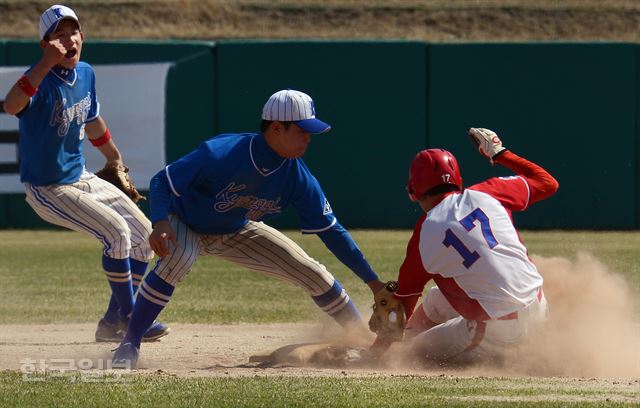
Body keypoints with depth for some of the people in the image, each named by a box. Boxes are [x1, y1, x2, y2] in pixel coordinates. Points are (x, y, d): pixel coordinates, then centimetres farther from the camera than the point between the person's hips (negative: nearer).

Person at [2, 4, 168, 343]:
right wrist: (47, 62, -51)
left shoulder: (85, 74, 1)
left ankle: (113, 323, 17)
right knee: (116, 231, -22)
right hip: (47, 188, -9)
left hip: (81, 178, 9)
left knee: (144, 235, 7)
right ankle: (127, 318, -4)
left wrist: (116, 161, 29)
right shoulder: (42, 80, -23)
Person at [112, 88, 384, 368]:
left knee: (314, 274, -3)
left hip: (237, 233, 5)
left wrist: (373, 282, -14)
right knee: (179, 257, -39)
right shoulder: (221, 153, -36)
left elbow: (332, 232, -13)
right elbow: (163, 180, -31)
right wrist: (160, 223, -50)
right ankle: (129, 347, -29)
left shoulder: (297, 177, -20)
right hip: (186, 226, -5)